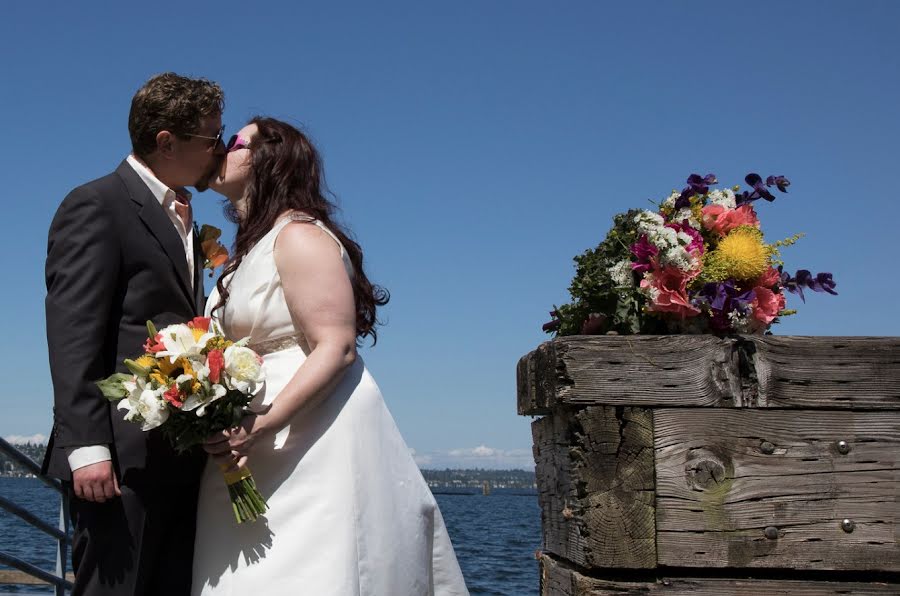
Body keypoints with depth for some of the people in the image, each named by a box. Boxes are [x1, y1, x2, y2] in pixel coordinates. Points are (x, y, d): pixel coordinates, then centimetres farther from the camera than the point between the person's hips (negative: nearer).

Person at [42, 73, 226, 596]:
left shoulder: (182, 219, 22)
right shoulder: (97, 205, -4)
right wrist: (86, 446, -21)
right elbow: (72, 335, -13)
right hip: (125, 459, -8)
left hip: (185, 458, 8)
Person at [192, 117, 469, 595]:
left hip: (311, 443, -9)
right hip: (256, 458, 9)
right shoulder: (249, 249, 20)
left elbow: (336, 349, -19)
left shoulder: (300, 235, -9)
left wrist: (262, 424, -26)